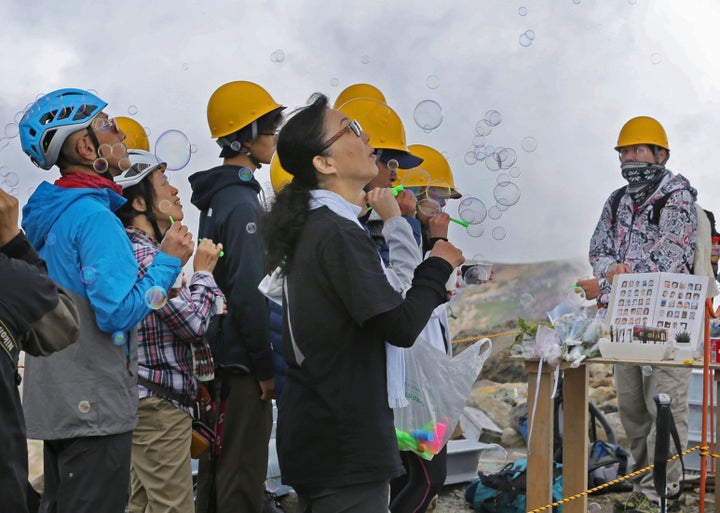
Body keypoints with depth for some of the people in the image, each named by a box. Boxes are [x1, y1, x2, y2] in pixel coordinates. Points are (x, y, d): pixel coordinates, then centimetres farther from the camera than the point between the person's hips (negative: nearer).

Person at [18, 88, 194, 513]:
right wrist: (169, 261, -12)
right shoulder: (95, 217, -17)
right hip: (95, 408, -9)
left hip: (54, 405, 10)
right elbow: (119, 313, -23)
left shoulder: (50, 215, 13)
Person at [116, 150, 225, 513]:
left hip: (144, 398, 11)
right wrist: (203, 272, -5)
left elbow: (179, 317, 17)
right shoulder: (142, 255, -17)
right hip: (159, 403, -11)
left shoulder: (143, 250, 15)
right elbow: (195, 325, -18)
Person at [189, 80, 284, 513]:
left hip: (218, 359, 9)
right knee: (243, 478, -3)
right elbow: (249, 294, -22)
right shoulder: (242, 204, -17)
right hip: (242, 364, -9)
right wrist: (266, 367, -16)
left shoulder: (216, 197, 12)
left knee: (216, 469, 17)